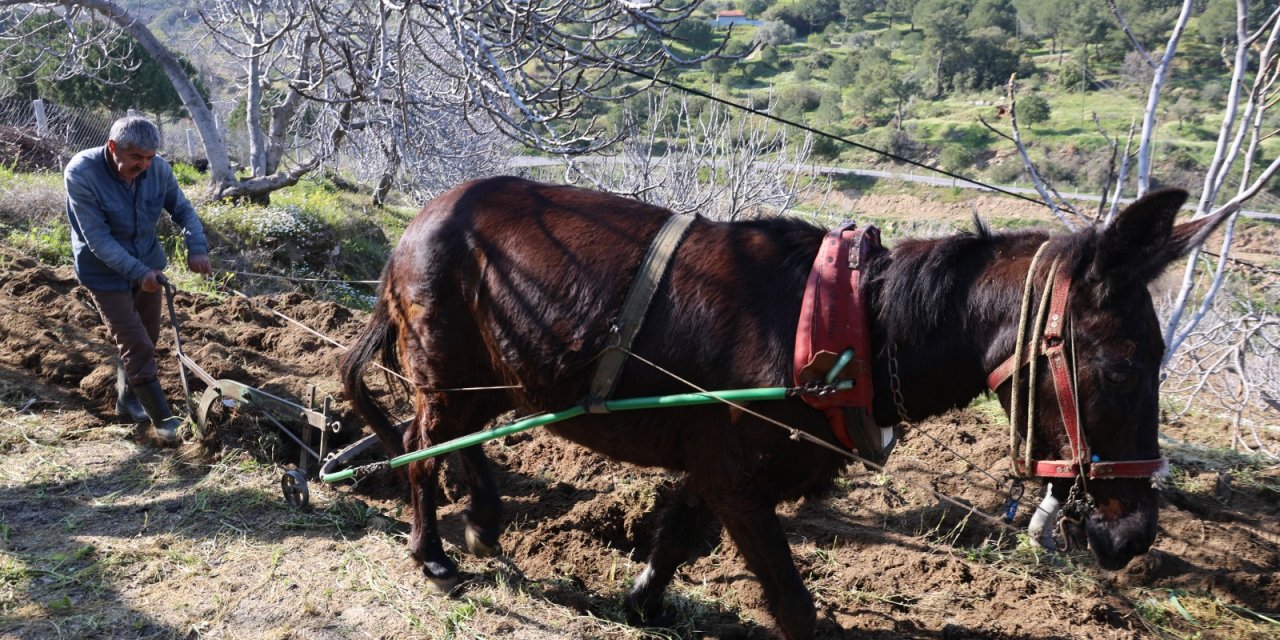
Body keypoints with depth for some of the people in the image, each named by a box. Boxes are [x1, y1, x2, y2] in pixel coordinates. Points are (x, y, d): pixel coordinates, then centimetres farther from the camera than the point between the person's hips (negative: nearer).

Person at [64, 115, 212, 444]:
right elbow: (97, 238, -28)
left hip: (149, 267, 5)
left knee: (146, 339, 17)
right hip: (106, 273, -5)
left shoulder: (158, 169, -15)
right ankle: (163, 419, 5)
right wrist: (137, 272, -36)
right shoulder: (81, 173, -27)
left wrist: (197, 247, -20)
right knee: (137, 347, -5)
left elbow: (183, 210, -2)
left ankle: (128, 401, 38)